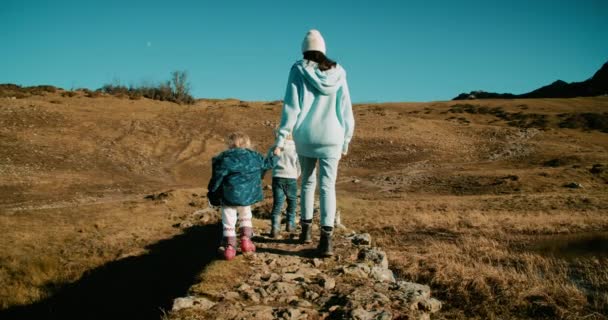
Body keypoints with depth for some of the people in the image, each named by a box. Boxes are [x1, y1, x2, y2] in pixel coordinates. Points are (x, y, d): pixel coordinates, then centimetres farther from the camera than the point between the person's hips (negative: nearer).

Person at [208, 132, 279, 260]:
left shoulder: (224, 158, -4)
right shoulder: (254, 156, 6)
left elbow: (217, 177, -5)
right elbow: (268, 163, 19)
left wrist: (212, 192, 6)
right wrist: (276, 156, 37)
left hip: (229, 195, -3)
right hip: (248, 195, 3)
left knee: (228, 222, 7)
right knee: (246, 217, 26)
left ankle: (229, 246, 6)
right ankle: (246, 239, 17)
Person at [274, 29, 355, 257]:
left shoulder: (299, 70, -1)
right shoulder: (337, 73, 5)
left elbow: (291, 107, -7)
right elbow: (345, 110, 5)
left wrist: (281, 138, -5)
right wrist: (346, 141, 13)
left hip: (305, 137, 0)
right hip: (331, 137, 0)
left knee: (308, 181, 17)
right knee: (328, 185, -2)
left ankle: (306, 229, 22)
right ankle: (326, 238, -12)